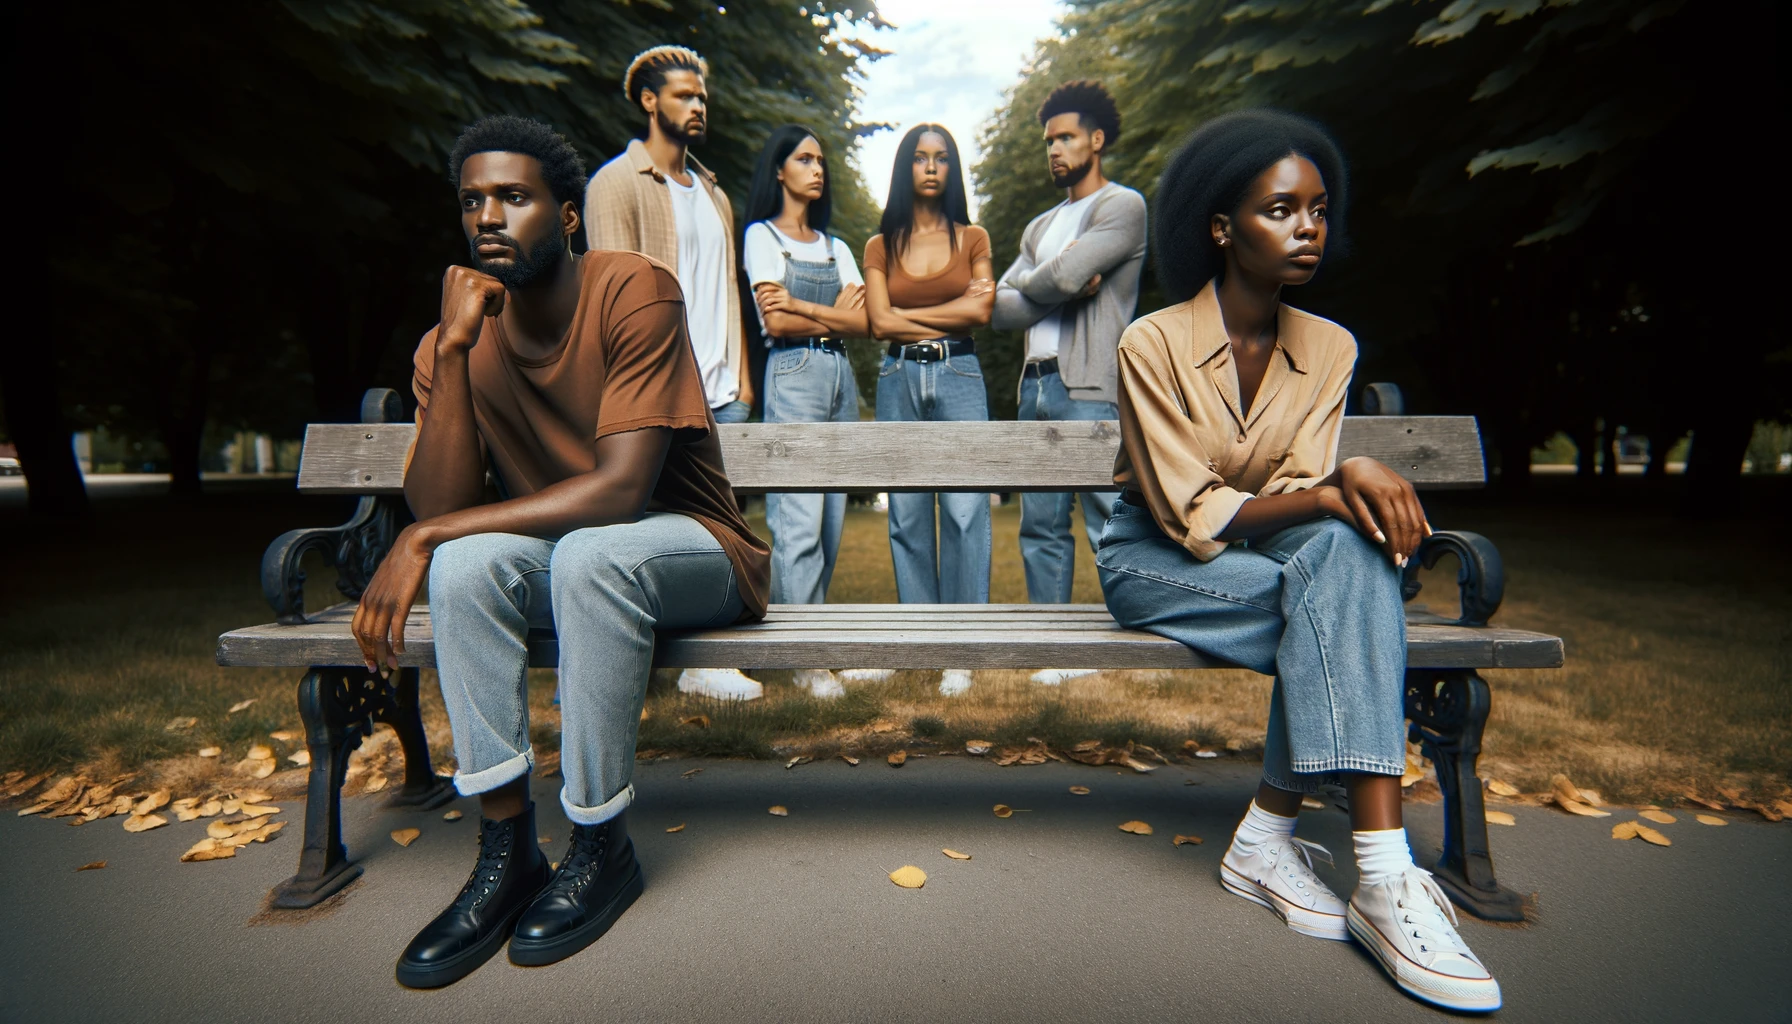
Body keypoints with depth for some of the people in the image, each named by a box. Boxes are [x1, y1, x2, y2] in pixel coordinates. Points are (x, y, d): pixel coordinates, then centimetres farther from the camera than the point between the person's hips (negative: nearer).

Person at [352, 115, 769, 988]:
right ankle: (507, 848, -14)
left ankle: (601, 846, -15)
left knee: (591, 553, -34)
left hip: (693, 551, -4)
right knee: (468, 558, -25)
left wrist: (423, 540, -23)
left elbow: (619, 490, -26)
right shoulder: (457, 336, -2)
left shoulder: (634, 290, -17)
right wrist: (452, 350, -22)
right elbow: (436, 509, -14)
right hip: (563, 564, 4)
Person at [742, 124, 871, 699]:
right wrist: (836, 314, 2)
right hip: (794, 376, -6)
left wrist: (803, 306, -6)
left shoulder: (834, 247, 21)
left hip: (841, 376, 6)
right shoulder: (761, 236, 5)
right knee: (799, 520, -10)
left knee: (832, 518, 3)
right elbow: (775, 324, -8)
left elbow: (864, 323, 6)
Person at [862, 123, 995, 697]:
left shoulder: (972, 239, 11)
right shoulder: (880, 246, 12)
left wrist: (908, 313, -2)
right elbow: (880, 323, 0)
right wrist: (952, 311, -2)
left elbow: (982, 311, -2)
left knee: (965, 510, -8)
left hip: (958, 376, -1)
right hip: (899, 379, 1)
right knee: (906, 515, 3)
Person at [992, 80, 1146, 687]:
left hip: (1090, 387, -7)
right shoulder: (1041, 226, 25)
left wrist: (1028, 283, 6)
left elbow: (1066, 274, -15)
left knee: (1111, 529, -8)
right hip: (1036, 386, 8)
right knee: (1041, 528, 6)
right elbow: (1001, 309, 12)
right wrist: (1063, 286, -3)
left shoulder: (1122, 206, 3)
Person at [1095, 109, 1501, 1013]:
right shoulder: (1154, 343, -14)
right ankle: (1382, 879, -25)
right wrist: (1332, 489, -30)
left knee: (1344, 549, -31)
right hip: (1154, 561, -4)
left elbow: (1301, 495, -5)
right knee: (1347, 603, -29)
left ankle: (1269, 837, -24)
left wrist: (1345, 478, -28)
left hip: (1265, 559, 4)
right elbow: (1191, 516, -18)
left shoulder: (1329, 348, 1)